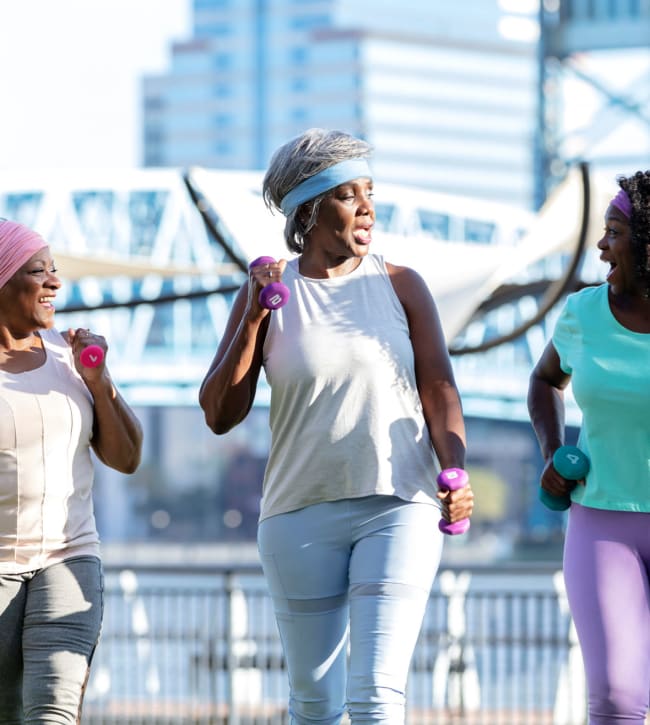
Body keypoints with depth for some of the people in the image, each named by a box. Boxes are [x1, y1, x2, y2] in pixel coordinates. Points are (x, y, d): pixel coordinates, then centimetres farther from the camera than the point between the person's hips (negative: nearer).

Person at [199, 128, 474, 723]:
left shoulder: (401, 287, 4)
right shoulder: (267, 292, 3)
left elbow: (440, 390, 0)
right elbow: (220, 414, 0)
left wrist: (455, 474, -18)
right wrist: (252, 319, -10)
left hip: (398, 506, -1)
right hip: (301, 516, 1)